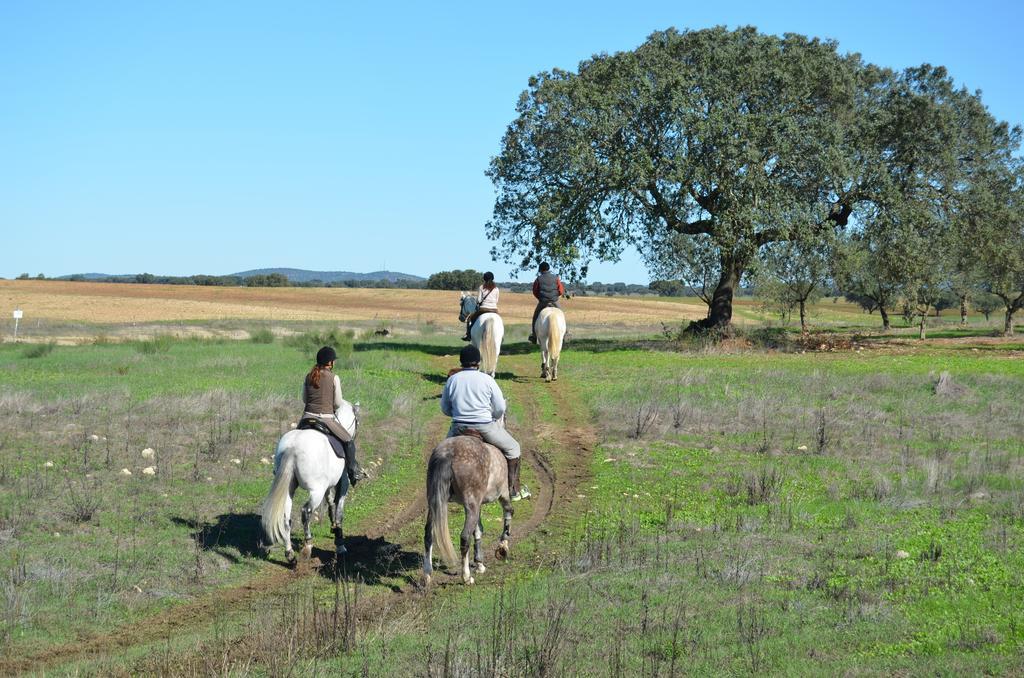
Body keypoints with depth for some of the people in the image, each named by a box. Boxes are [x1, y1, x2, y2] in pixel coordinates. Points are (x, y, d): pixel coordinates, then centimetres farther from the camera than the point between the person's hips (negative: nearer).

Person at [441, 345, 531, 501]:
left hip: (459, 428, 3)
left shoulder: (452, 380, 1)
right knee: (513, 449, 18)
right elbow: (500, 409, -2)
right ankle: (514, 488, 19)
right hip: (485, 427, -3)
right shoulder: (487, 380, -6)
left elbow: (444, 409, 10)